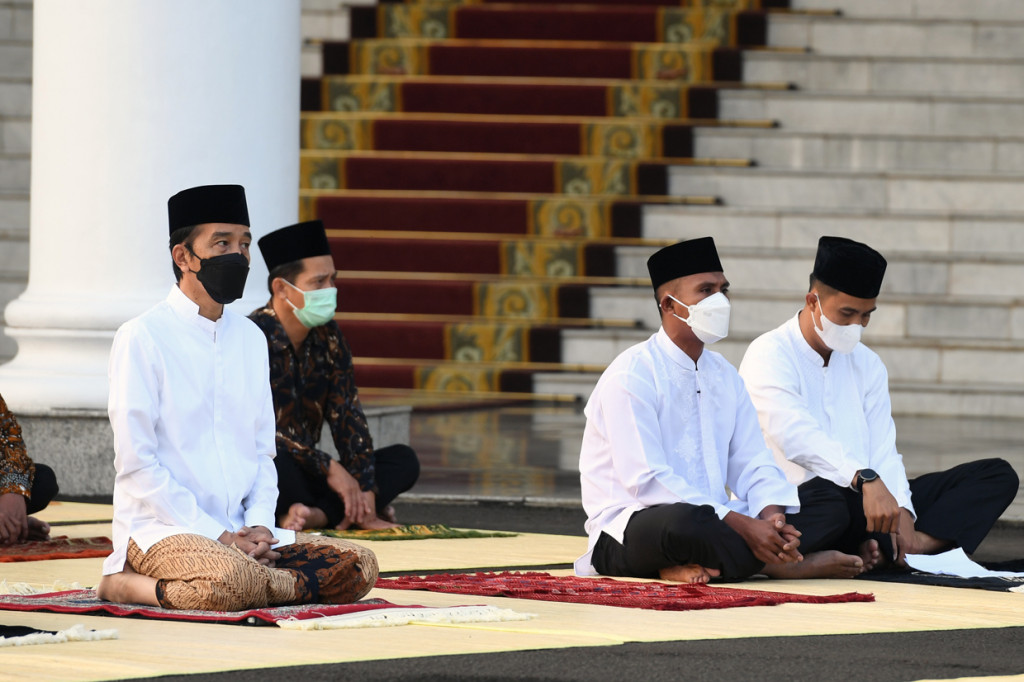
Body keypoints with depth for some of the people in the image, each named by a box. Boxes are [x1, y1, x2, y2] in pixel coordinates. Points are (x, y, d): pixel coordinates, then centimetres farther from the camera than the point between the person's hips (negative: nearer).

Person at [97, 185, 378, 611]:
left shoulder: (251, 339, 17)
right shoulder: (143, 338, -5)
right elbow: (135, 464, -11)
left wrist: (260, 525, -3)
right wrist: (216, 536, -15)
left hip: (239, 534, 8)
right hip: (158, 528, -8)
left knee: (358, 567, -13)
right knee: (234, 580, -39)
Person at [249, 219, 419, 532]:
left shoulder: (327, 336, 7)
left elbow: (347, 416, 3)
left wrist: (366, 492, -9)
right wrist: (329, 468, -19)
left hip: (304, 471, 8)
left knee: (404, 460, -3)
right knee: (278, 463, -41)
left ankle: (318, 514, -24)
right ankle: (337, 514, -14)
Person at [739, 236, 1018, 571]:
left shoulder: (867, 364, 19)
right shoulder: (769, 356, -5)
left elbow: (882, 451, 10)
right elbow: (796, 436, -23)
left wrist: (901, 512, -11)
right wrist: (865, 480, -38)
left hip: (865, 498, 8)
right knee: (827, 504, -44)